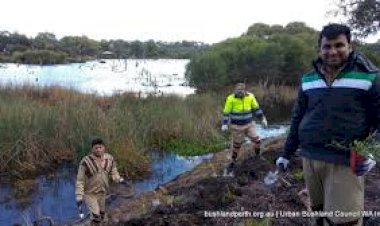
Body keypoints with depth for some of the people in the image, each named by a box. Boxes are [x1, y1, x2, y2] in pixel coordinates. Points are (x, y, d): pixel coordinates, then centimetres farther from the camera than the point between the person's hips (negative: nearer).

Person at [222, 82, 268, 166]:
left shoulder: (250, 96, -9)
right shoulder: (231, 99, -16)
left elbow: (256, 108, 3)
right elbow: (226, 112, -10)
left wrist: (263, 118, 3)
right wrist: (224, 124, -17)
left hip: (249, 124, 2)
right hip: (237, 126, -2)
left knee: (256, 140, -1)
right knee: (237, 144, 8)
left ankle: (257, 156, 25)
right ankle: (233, 161, 28)